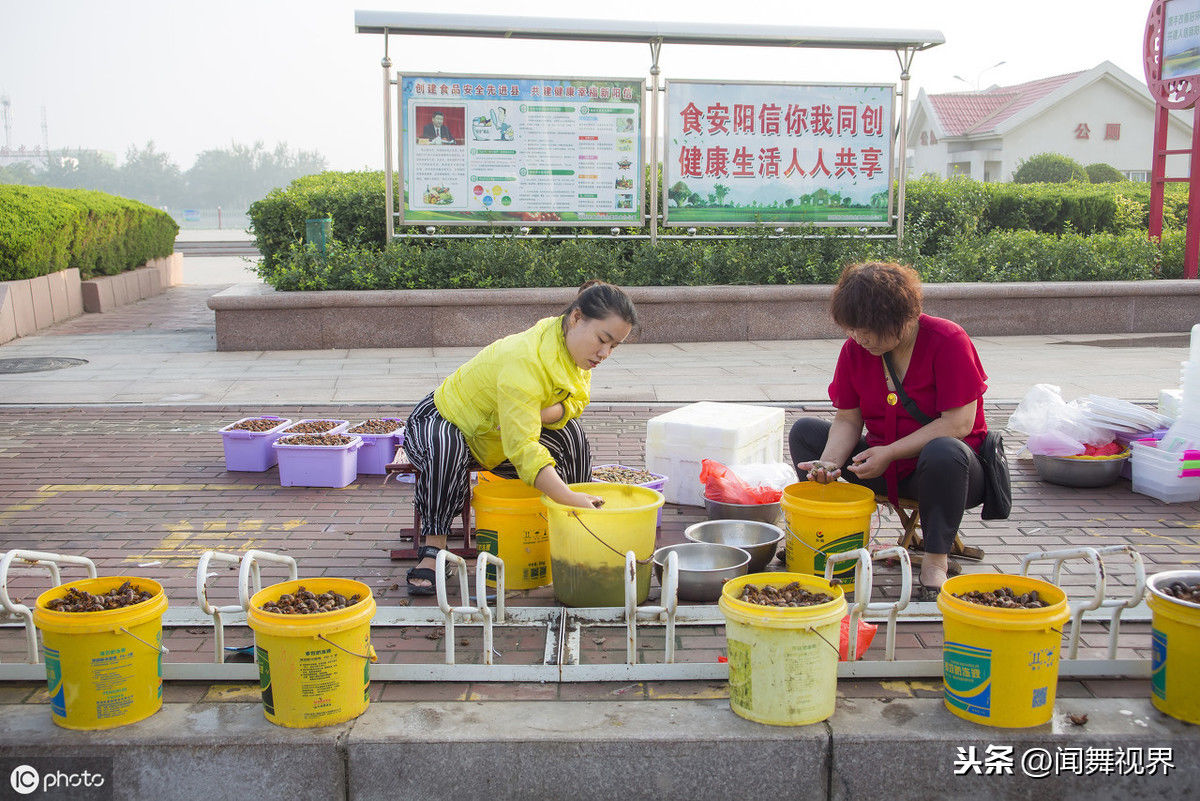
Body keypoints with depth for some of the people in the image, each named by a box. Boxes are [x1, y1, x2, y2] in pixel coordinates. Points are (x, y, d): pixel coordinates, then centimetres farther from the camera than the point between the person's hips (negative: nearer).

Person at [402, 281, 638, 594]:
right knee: (446, 450, -41)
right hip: (442, 419, -7)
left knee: (570, 433, -17)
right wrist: (567, 496, -58)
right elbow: (522, 448, -47)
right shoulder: (525, 363, -39)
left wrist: (547, 413, -28)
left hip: (496, 441, 7)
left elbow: (577, 401, -5)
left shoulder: (575, 345, -13)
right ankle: (433, 547, -26)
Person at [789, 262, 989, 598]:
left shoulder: (948, 341, -19)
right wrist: (829, 462, -21)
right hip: (883, 468, 5)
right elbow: (848, 419, -1)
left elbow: (959, 423, -23)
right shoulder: (855, 349, -3)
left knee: (944, 452, -41)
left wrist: (889, 452, -25)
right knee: (805, 432, -4)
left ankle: (936, 558, -21)